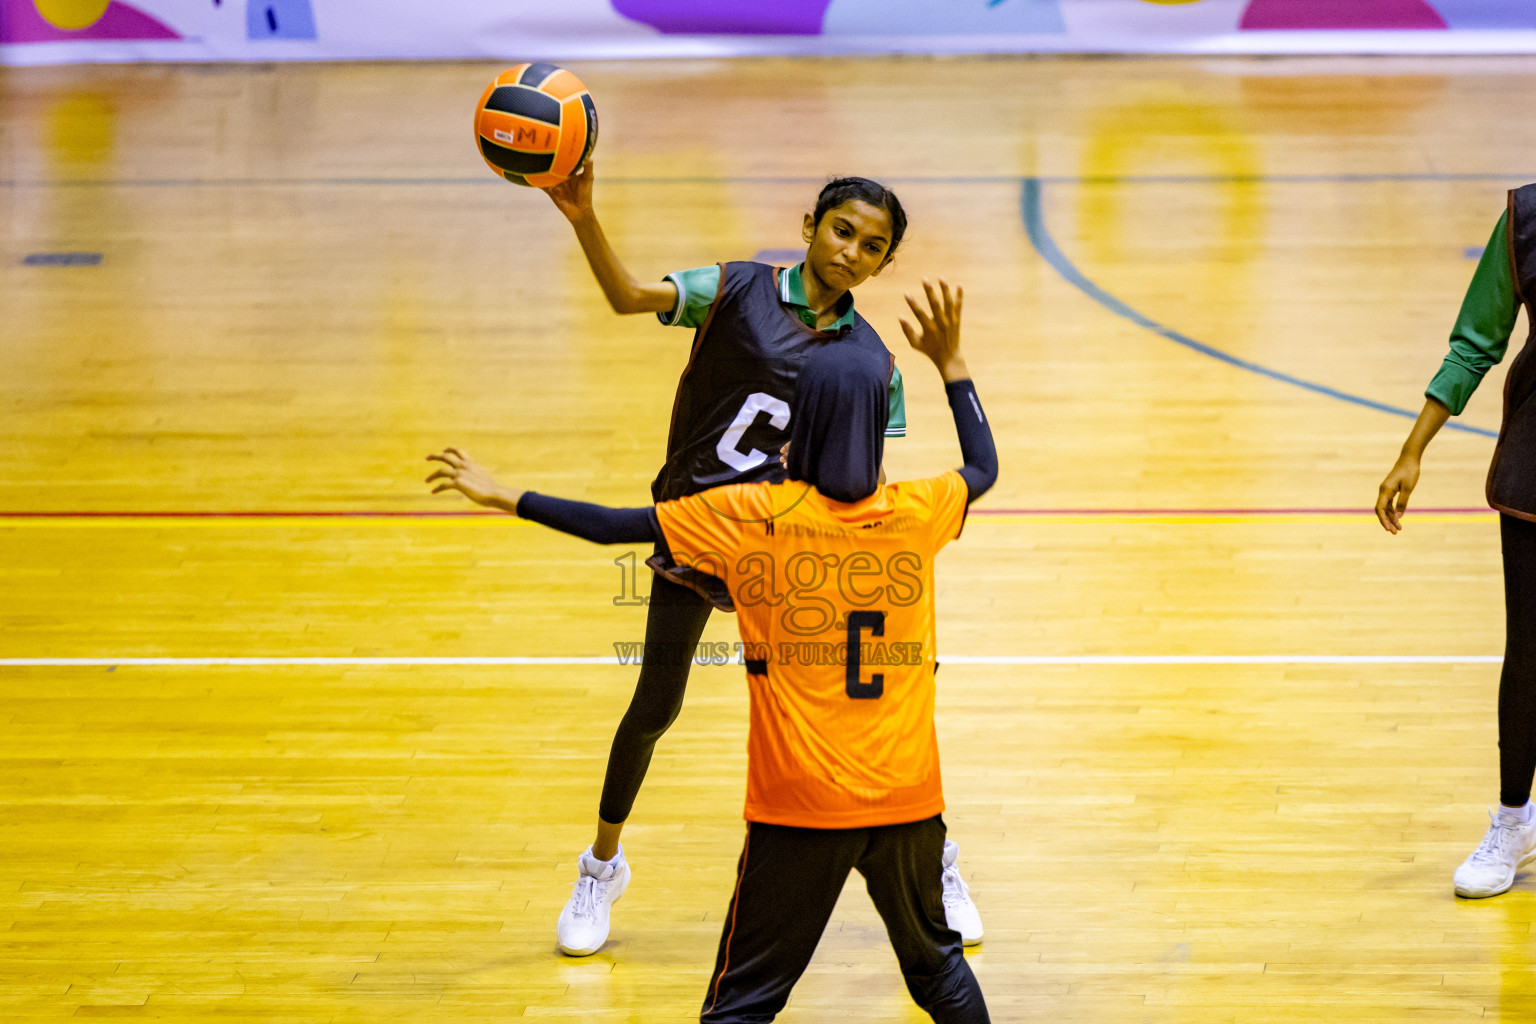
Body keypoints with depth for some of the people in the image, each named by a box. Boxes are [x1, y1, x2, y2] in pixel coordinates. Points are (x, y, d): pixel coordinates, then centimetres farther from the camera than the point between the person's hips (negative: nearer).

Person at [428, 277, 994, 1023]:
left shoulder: (747, 516, -9)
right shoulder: (917, 513, -2)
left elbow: (618, 525, -1)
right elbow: (984, 467, 20)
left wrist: (506, 499, 11)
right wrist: (951, 362, 30)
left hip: (797, 805, -2)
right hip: (905, 798, 2)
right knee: (935, 962, 23)